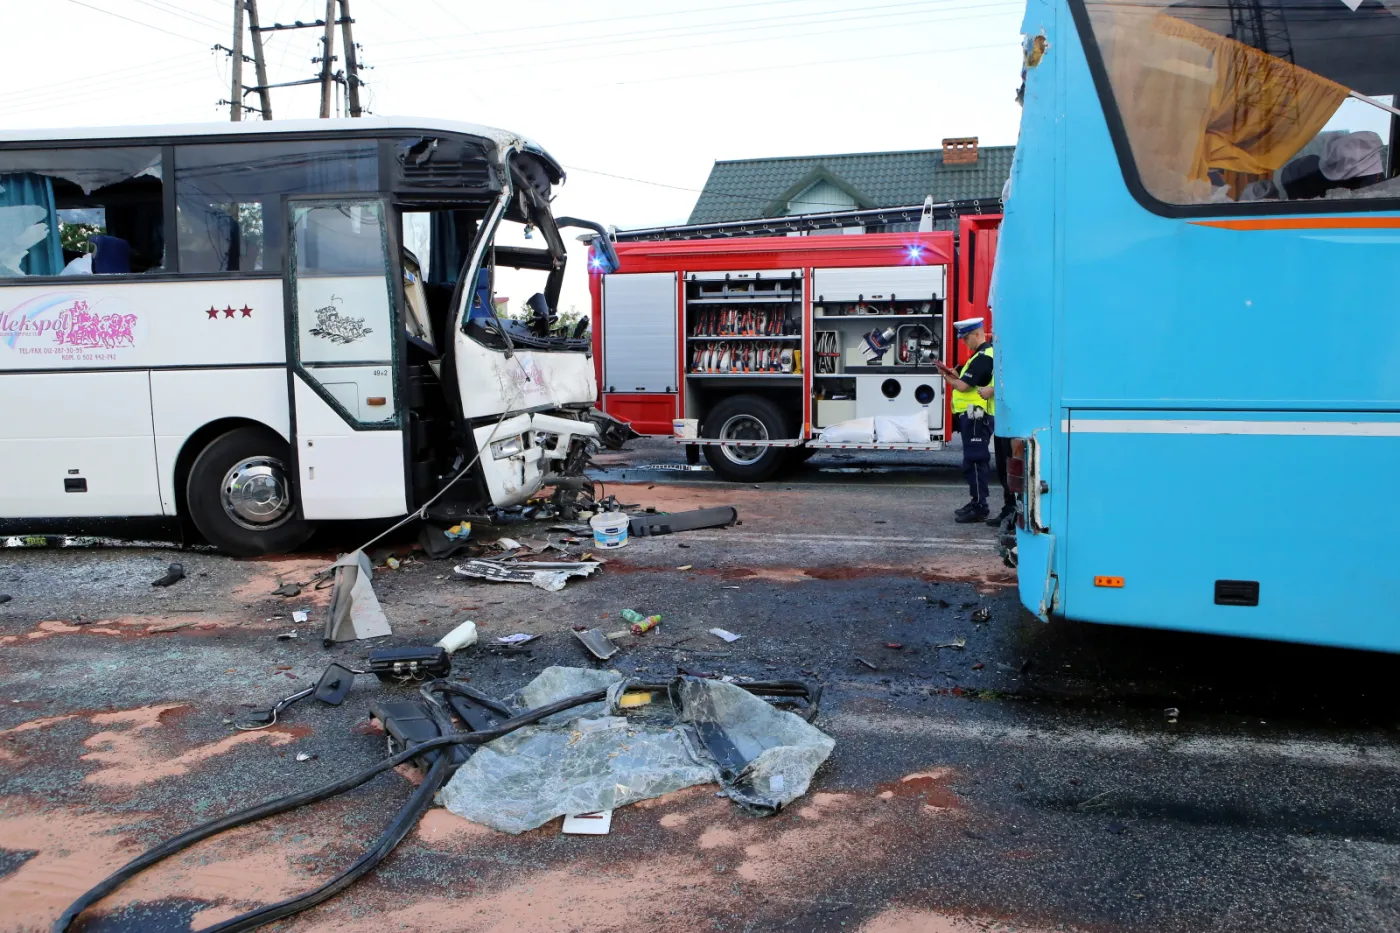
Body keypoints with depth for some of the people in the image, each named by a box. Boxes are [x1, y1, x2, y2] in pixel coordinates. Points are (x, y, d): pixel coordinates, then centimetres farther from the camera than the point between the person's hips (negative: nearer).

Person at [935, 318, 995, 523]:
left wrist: (947, 377, -2)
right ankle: (977, 502, 23)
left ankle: (979, 508, -6)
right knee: (974, 461, 15)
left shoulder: (983, 357, -16)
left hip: (976, 417, -11)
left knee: (975, 461, -8)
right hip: (974, 416, 11)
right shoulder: (985, 353, 18)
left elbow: (963, 386, -19)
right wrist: (956, 375, 6)